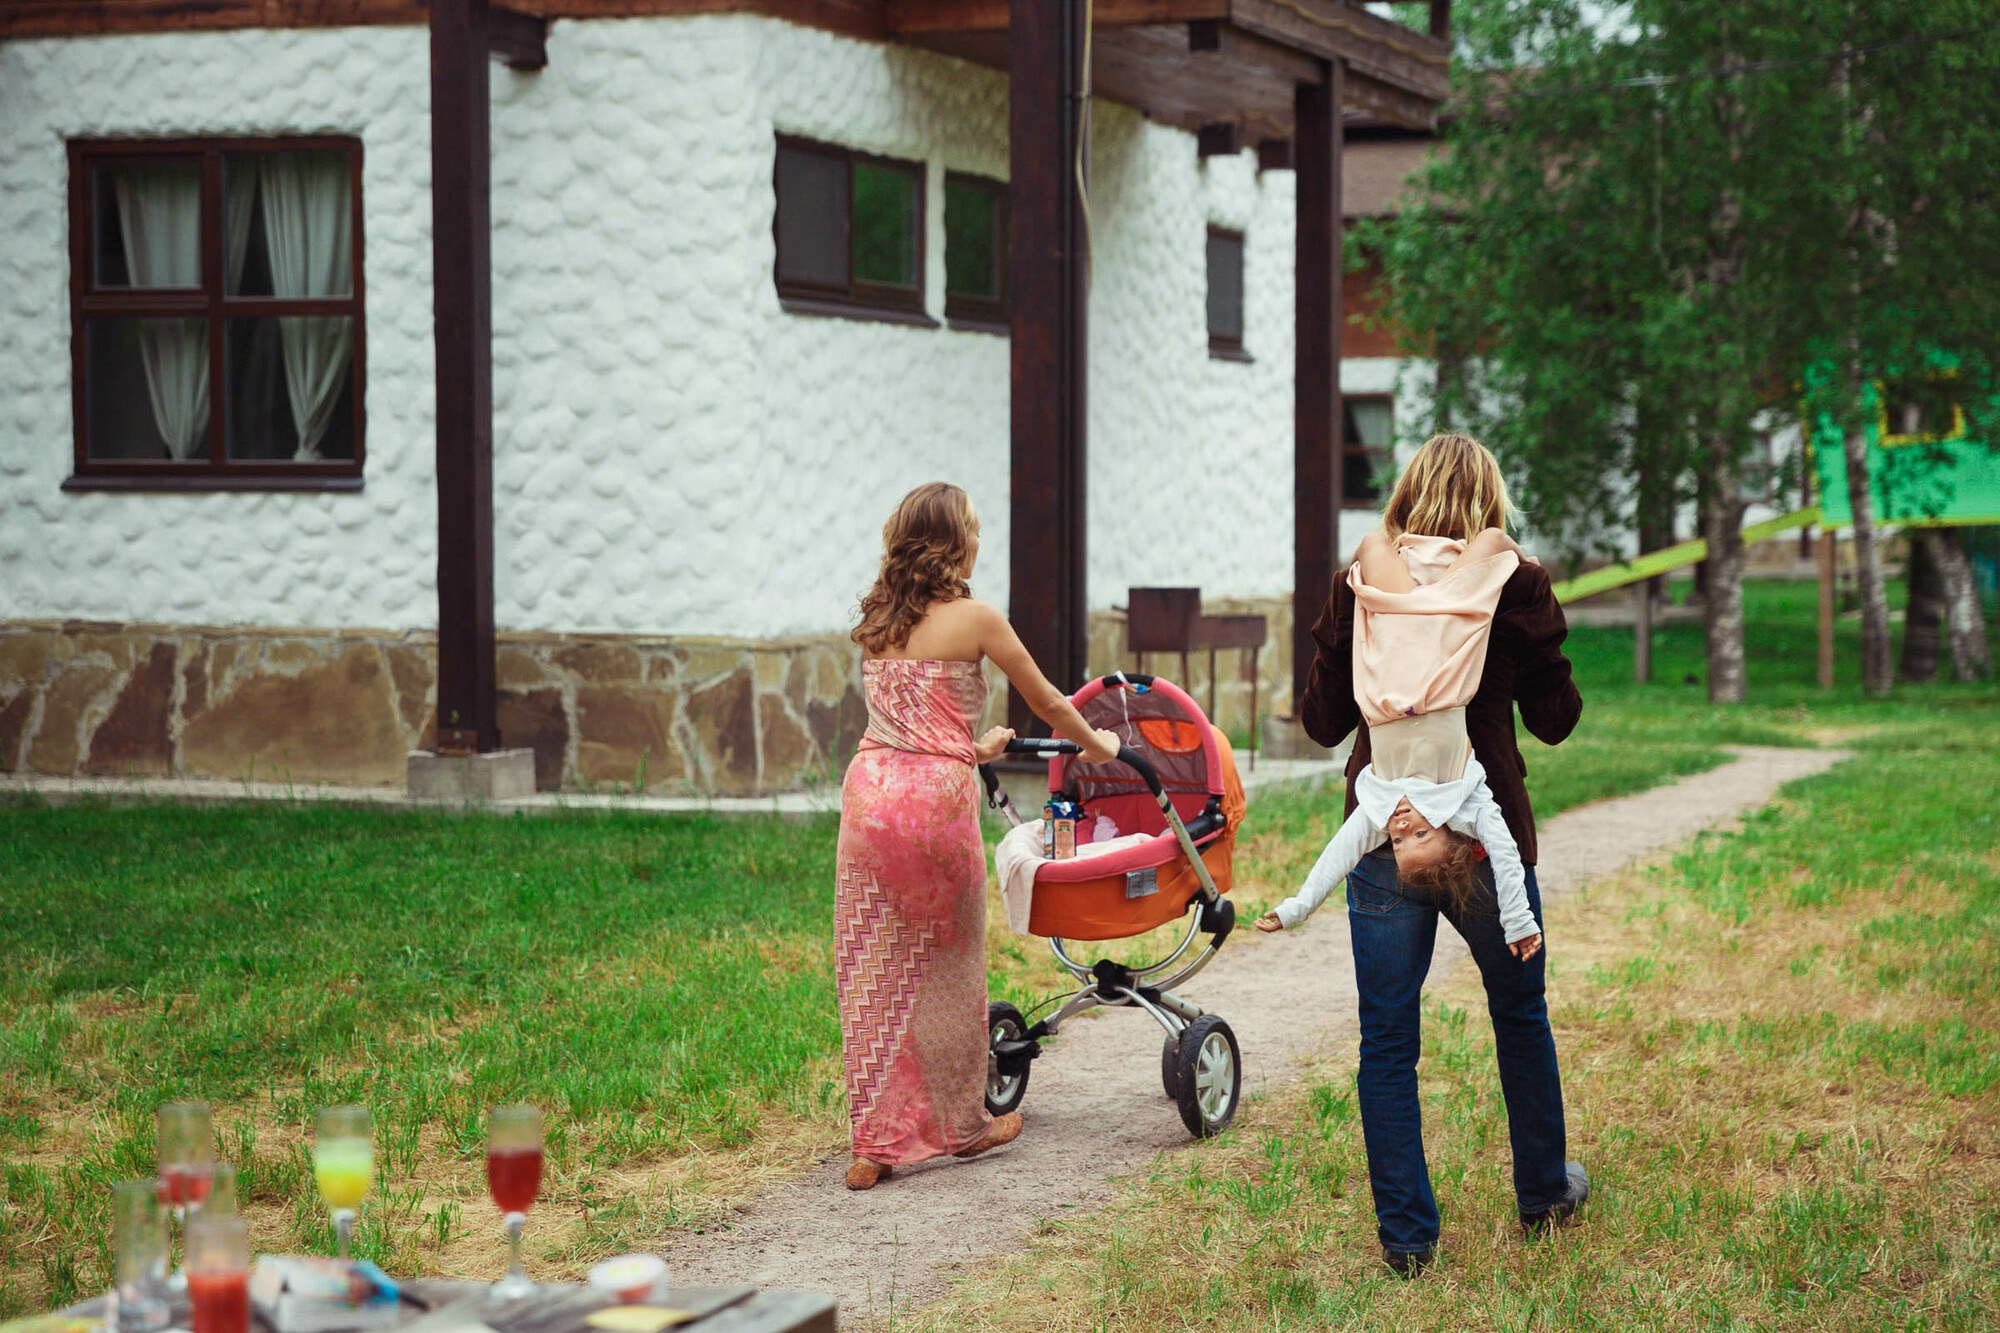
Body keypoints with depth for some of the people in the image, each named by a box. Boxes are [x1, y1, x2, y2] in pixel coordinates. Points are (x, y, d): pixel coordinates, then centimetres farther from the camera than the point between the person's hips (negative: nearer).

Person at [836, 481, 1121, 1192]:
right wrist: (1098, 744, 27)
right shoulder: (974, 619, -3)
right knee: (947, 967, 10)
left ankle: (874, 1144, 9)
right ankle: (962, 1121, 25)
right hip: (937, 796, -5)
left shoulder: (876, 621, 13)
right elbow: (1046, 702, 8)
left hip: (869, 788, 5)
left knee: (871, 971, 7)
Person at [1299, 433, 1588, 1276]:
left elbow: (1323, 722, 3)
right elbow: (1554, 721, 0)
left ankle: (1406, 1236, 8)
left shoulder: (1361, 590, -2)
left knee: (1387, 1040, 7)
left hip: (1384, 835, 0)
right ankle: (1543, 1194, 36)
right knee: (1520, 1015, 21)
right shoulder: (1515, 588, -6)